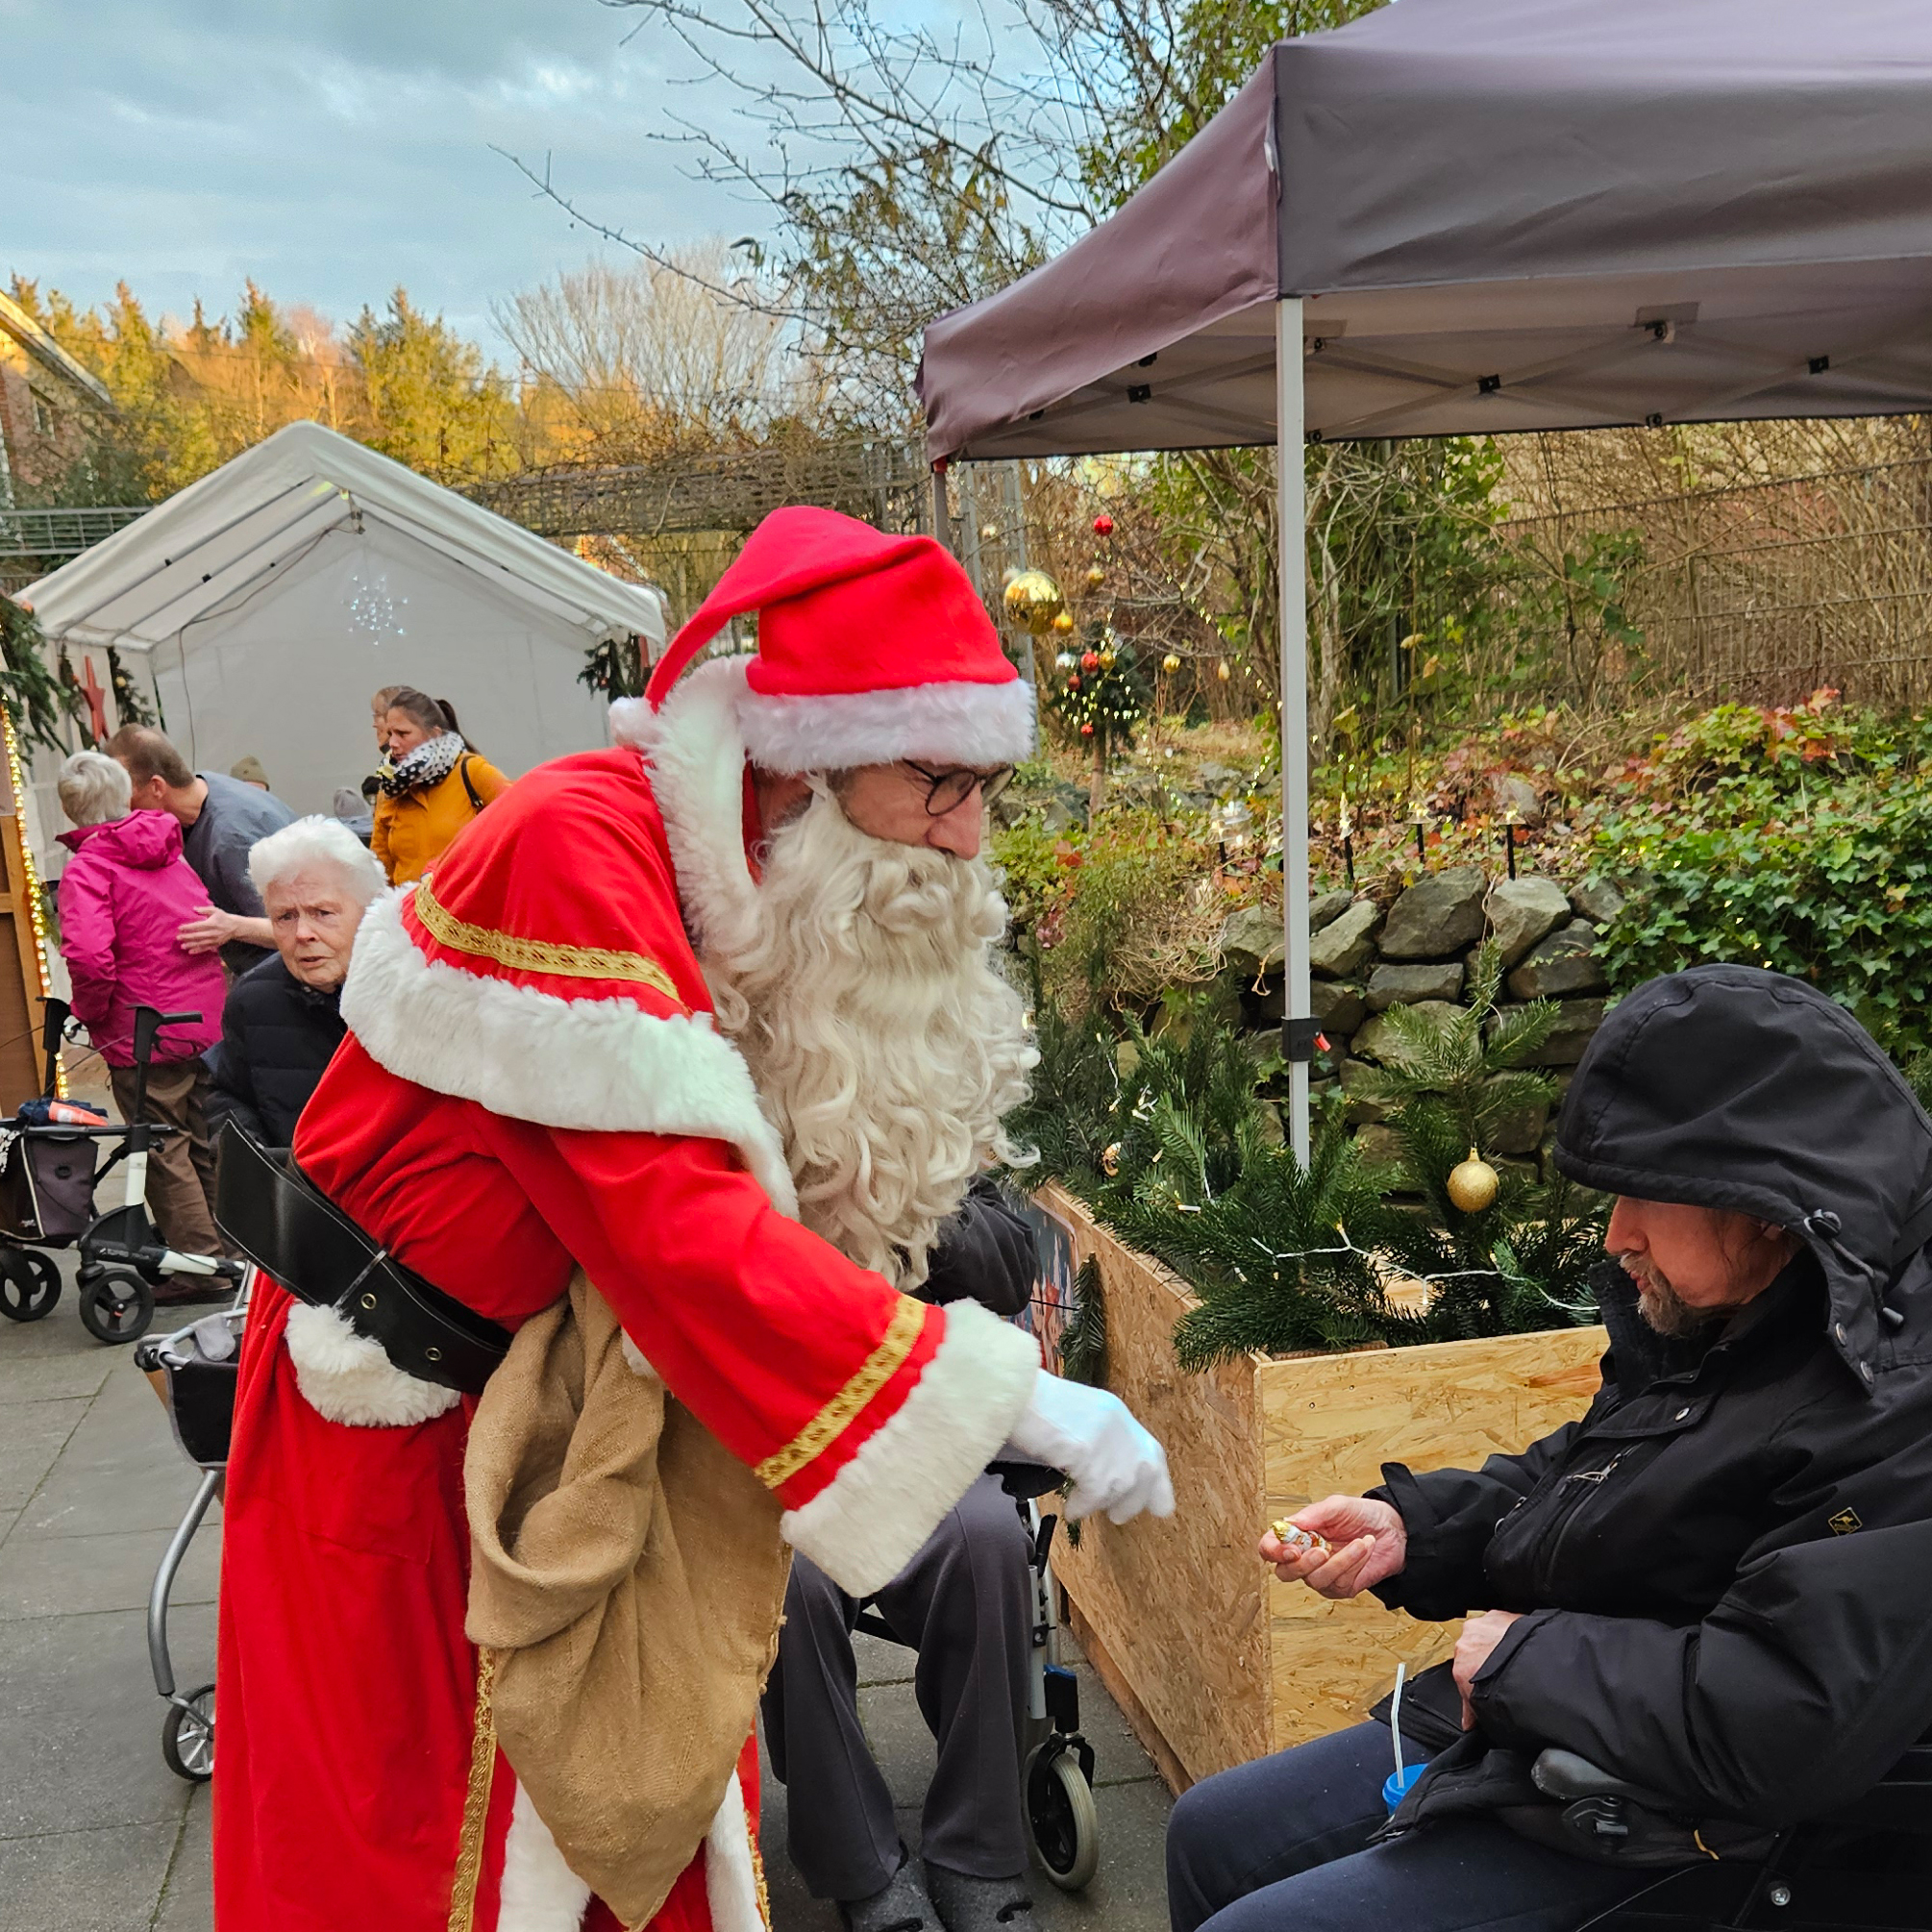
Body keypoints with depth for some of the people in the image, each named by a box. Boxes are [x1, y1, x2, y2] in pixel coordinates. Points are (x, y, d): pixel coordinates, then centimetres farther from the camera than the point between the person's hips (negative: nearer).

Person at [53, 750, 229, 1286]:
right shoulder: (169, 853, 9)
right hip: (208, 1020, 7)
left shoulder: (87, 866, -13)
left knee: (164, 1151, 5)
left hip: (145, 1035, -7)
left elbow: (88, 954, -27)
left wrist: (90, 1012, -11)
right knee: (207, 1142, 19)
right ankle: (229, 1246, 29)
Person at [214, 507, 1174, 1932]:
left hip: (614, 1410, 7)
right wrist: (1006, 1400, -31)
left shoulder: (798, 897, -3)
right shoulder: (577, 847, -28)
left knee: (656, 1810, 14)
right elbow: (676, 1225, -33)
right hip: (409, 1426, -6)